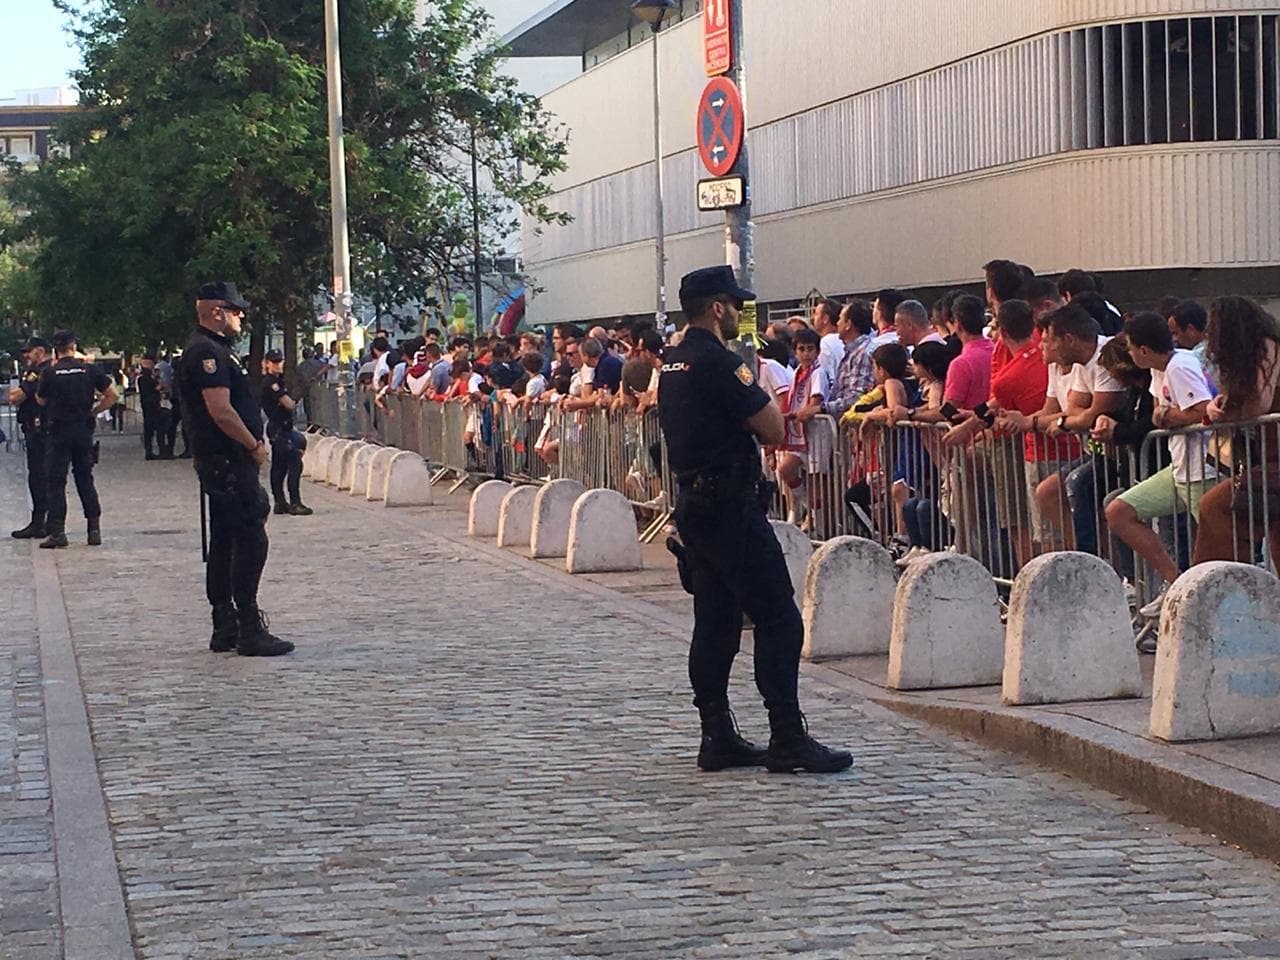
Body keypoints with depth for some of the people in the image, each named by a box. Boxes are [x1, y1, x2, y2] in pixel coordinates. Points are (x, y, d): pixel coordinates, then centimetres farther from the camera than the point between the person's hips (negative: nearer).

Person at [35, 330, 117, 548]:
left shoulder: (49, 373, -7)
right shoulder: (90, 370, -1)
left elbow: (41, 401, 6)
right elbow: (112, 395, -1)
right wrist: (93, 412, 8)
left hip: (59, 431, -3)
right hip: (84, 430, 3)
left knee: (56, 481, 1)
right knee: (85, 479, 12)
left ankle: (57, 532, -5)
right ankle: (94, 529, 10)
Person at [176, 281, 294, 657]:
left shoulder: (215, 350, 19)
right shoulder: (207, 352, -15)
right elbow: (221, 411, -23)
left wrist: (253, 445, 15)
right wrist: (254, 446, -13)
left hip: (226, 461, 11)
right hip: (228, 461, -11)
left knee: (224, 542, 12)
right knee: (250, 540, -11)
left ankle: (225, 629, 17)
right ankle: (249, 630, -12)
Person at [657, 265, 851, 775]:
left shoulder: (672, 364, 14)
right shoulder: (721, 364, -16)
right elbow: (773, 430, -14)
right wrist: (763, 393, 2)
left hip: (692, 499, 10)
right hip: (730, 505, -10)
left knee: (714, 622, 12)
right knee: (778, 619, -7)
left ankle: (718, 737, 13)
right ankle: (787, 740, -8)